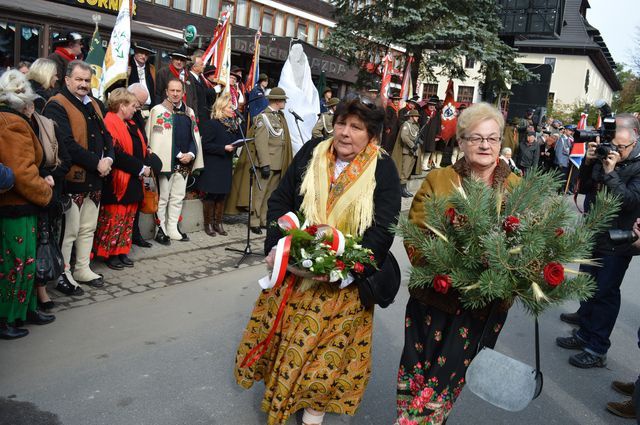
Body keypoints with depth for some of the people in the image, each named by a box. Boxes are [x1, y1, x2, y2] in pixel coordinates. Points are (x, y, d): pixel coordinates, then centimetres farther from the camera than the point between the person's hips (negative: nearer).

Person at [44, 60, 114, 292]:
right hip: (72, 178, -8)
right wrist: (96, 163, -19)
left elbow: (106, 135, 15)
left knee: (88, 228, 15)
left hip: (95, 178, 8)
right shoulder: (57, 106, -11)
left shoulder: (93, 105, 15)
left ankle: (83, 270, 27)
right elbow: (67, 143, -21)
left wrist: (108, 158, -4)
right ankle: (63, 275, 12)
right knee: (69, 230, -1)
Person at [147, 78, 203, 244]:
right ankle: (161, 230, 10)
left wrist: (191, 154, -5)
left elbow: (194, 136, 13)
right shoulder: (159, 110, -4)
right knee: (163, 197, 1)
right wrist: (179, 155, -13)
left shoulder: (189, 112, 14)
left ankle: (173, 229, 19)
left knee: (178, 197, 10)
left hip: (184, 163, 6)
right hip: (166, 162, -5)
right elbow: (158, 139, -12)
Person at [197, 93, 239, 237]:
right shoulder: (211, 124, -10)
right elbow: (206, 145, -15)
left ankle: (218, 223, 20)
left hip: (226, 166, 7)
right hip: (212, 166, -7)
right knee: (211, 194, 1)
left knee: (222, 195, 11)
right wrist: (224, 148, -21)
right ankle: (208, 223, 12)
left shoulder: (232, 124, 11)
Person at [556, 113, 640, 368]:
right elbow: (584, 189, 7)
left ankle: (597, 350, 6)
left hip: (617, 242, -7)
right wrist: (588, 162, -7)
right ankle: (585, 333, 36)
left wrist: (610, 173, -27)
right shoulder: (604, 157, 4)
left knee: (605, 293, -2)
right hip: (593, 234, 7)